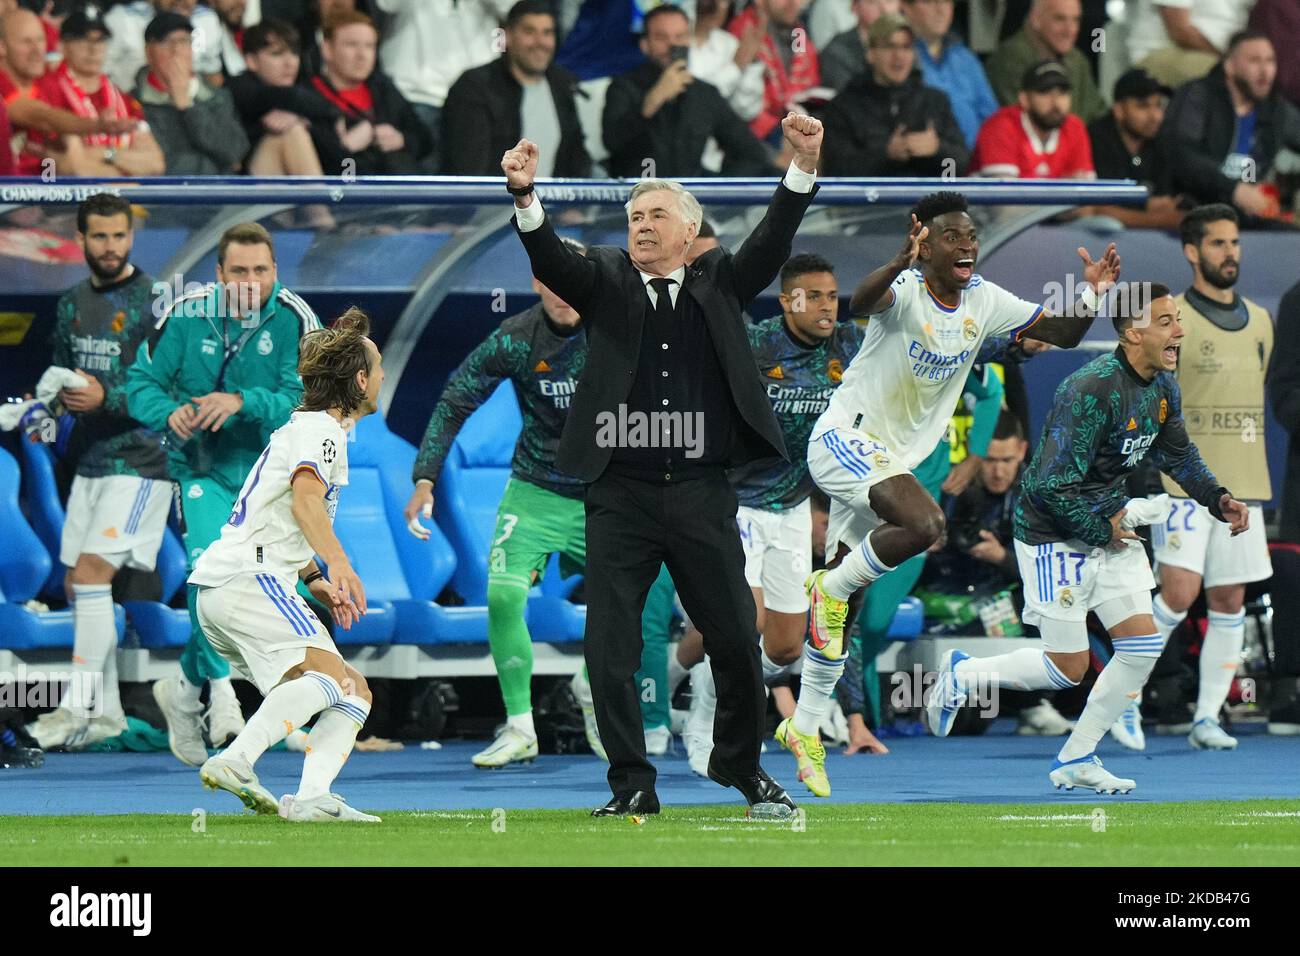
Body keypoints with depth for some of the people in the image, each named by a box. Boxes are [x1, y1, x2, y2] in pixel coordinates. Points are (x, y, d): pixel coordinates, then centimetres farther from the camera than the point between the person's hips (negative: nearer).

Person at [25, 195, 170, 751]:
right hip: (89, 461, 8)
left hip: (139, 461, -8)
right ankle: (105, 713, 17)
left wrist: (107, 397, -22)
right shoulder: (72, 304, 12)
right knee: (79, 585, 8)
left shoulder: (154, 302, -10)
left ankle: (77, 709, -17)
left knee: (91, 574, -17)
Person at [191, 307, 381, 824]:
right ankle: (235, 762, -41)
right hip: (247, 581, -10)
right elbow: (305, 500, -26)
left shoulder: (306, 427, 27)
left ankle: (310, 799, -15)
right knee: (331, 676, -29)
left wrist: (316, 581, 29)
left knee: (355, 696, 5)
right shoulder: (320, 430, -6)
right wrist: (338, 564, -39)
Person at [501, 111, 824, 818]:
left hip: (701, 494, 0)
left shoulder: (719, 283, 10)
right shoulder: (606, 282, 8)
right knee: (608, 647, -2)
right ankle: (632, 785, 8)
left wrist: (803, 168, -18)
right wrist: (525, 195, -28)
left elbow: (772, 244, -3)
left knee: (736, 640, 5)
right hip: (620, 495, 0)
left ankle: (741, 764, 26)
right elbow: (550, 260, -9)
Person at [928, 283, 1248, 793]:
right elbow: (1053, 485, -28)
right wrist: (1104, 530, -19)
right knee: (1069, 668, -4)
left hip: (1111, 526, 9)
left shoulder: (1162, 387, 1)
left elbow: (1179, 457, 19)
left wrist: (1219, 499, 4)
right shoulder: (1092, 390, -27)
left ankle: (1076, 759, 13)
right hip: (1056, 536, -9)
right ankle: (962, 675, 20)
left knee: (1143, 645, 1)